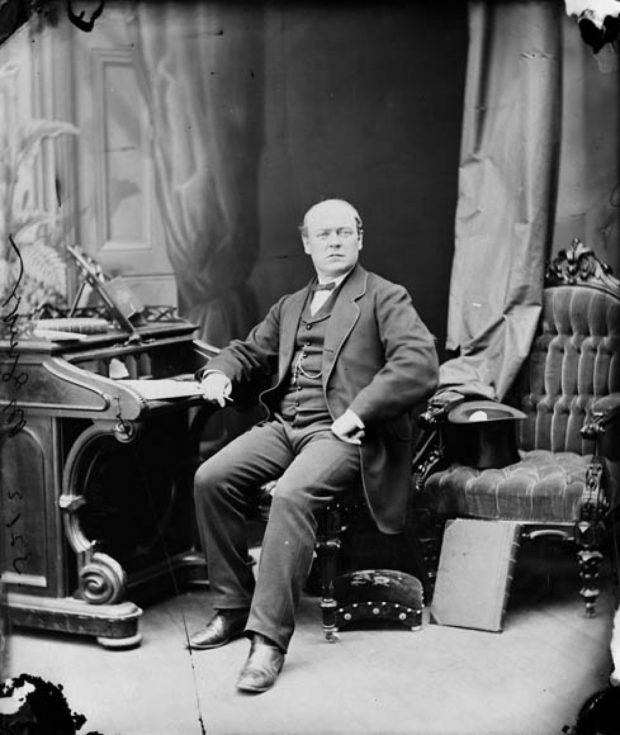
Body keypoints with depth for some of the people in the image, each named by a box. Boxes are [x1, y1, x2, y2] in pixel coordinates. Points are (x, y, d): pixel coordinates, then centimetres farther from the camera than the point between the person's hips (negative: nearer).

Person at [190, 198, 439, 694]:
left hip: (340, 431, -6)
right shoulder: (290, 307, 25)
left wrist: (357, 413, -19)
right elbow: (247, 351, 31)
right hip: (284, 425, 6)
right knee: (211, 479, -16)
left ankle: (269, 638, -28)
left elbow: (420, 366, -11)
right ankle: (232, 608, -3)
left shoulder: (385, 298, 4)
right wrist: (219, 372, 6)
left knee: (292, 495, -33)